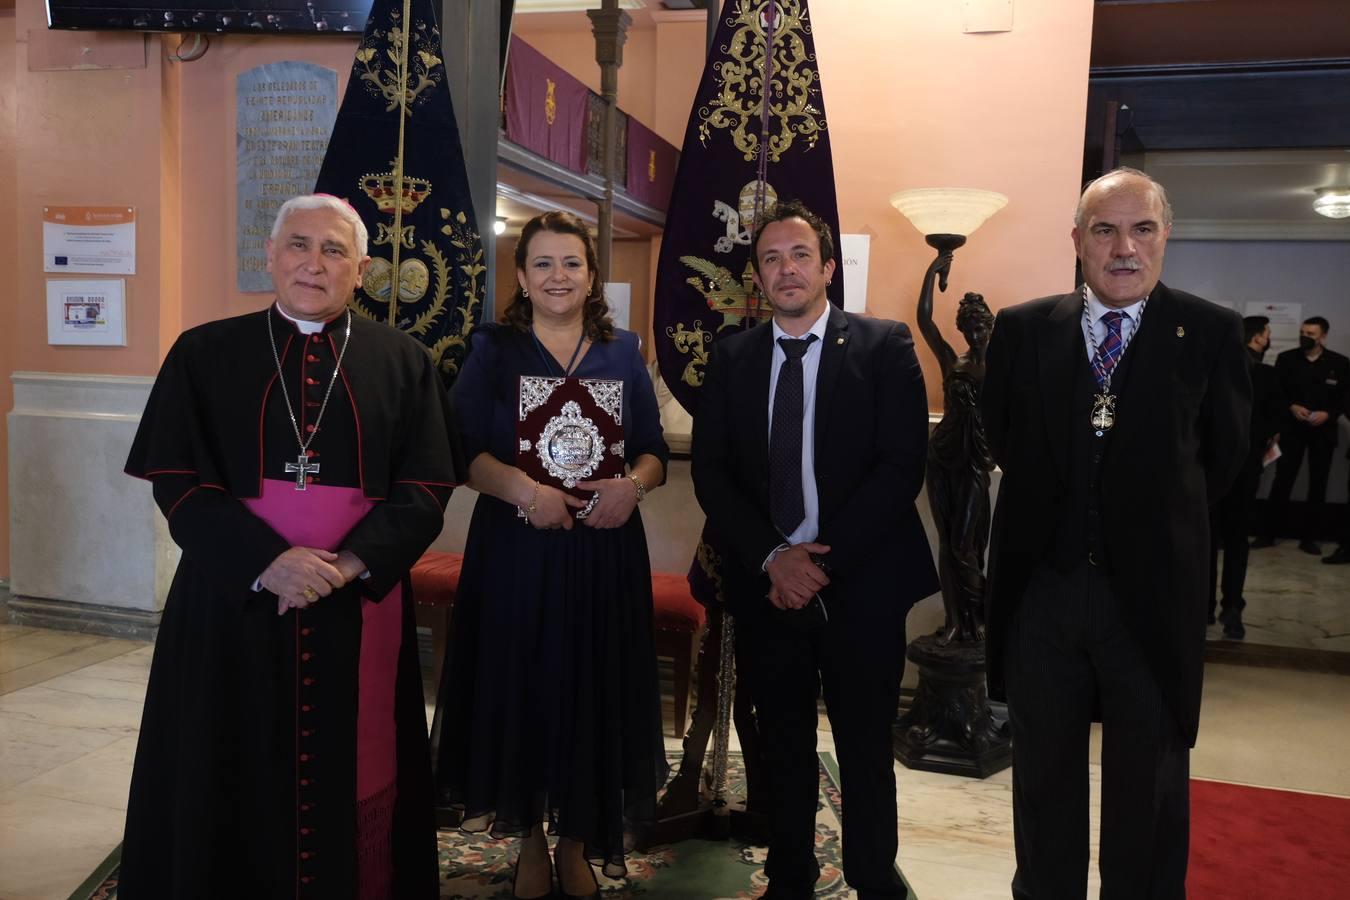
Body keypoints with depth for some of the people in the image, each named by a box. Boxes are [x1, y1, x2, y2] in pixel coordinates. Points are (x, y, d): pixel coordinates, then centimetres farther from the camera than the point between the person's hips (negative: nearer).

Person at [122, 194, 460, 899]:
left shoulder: (402, 362, 5)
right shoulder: (204, 354, 3)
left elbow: (426, 488, -1)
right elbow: (178, 482, -4)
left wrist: (349, 563, -16)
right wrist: (265, 563, -18)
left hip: (360, 607, 1)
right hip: (234, 603, 0)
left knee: (353, 778, 8)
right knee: (240, 780, 9)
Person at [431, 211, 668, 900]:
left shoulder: (623, 352, 8)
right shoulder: (493, 350, 2)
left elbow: (654, 451, 7)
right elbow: (461, 451, -5)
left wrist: (633, 484, -15)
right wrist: (525, 489, -21)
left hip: (604, 553, 2)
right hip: (514, 551, -1)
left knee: (592, 694, 7)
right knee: (519, 690, 5)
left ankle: (577, 842, 27)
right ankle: (530, 841, 27)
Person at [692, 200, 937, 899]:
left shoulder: (884, 346, -2)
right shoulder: (731, 358, 7)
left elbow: (902, 466, -9)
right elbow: (711, 473, 2)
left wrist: (822, 561, -14)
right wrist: (773, 557, -12)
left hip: (861, 586, -2)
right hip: (765, 585, 3)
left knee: (866, 751, 10)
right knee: (783, 751, 14)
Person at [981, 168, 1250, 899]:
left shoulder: (1210, 332, -5)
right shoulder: (1022, 329, -1)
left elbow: (1222, 461, 1)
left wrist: (1158, 521, 4)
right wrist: (1053, 501, 2)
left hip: (1152, 594, -1)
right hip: (1041, 589, 2)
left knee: (1149, 784, 14)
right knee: (1043, 775, 18)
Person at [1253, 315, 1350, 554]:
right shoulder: (1286, 359, 2)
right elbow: (1275, 392, 2)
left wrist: (1328, 413, -15)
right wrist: (1291, 407, -15)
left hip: (1323, 430, 1)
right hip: (1292, 429, -1)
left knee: (1318, 485, 5)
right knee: (1282, 481, -2)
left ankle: (1309, 536, 14)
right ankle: (1268, 533, 4)